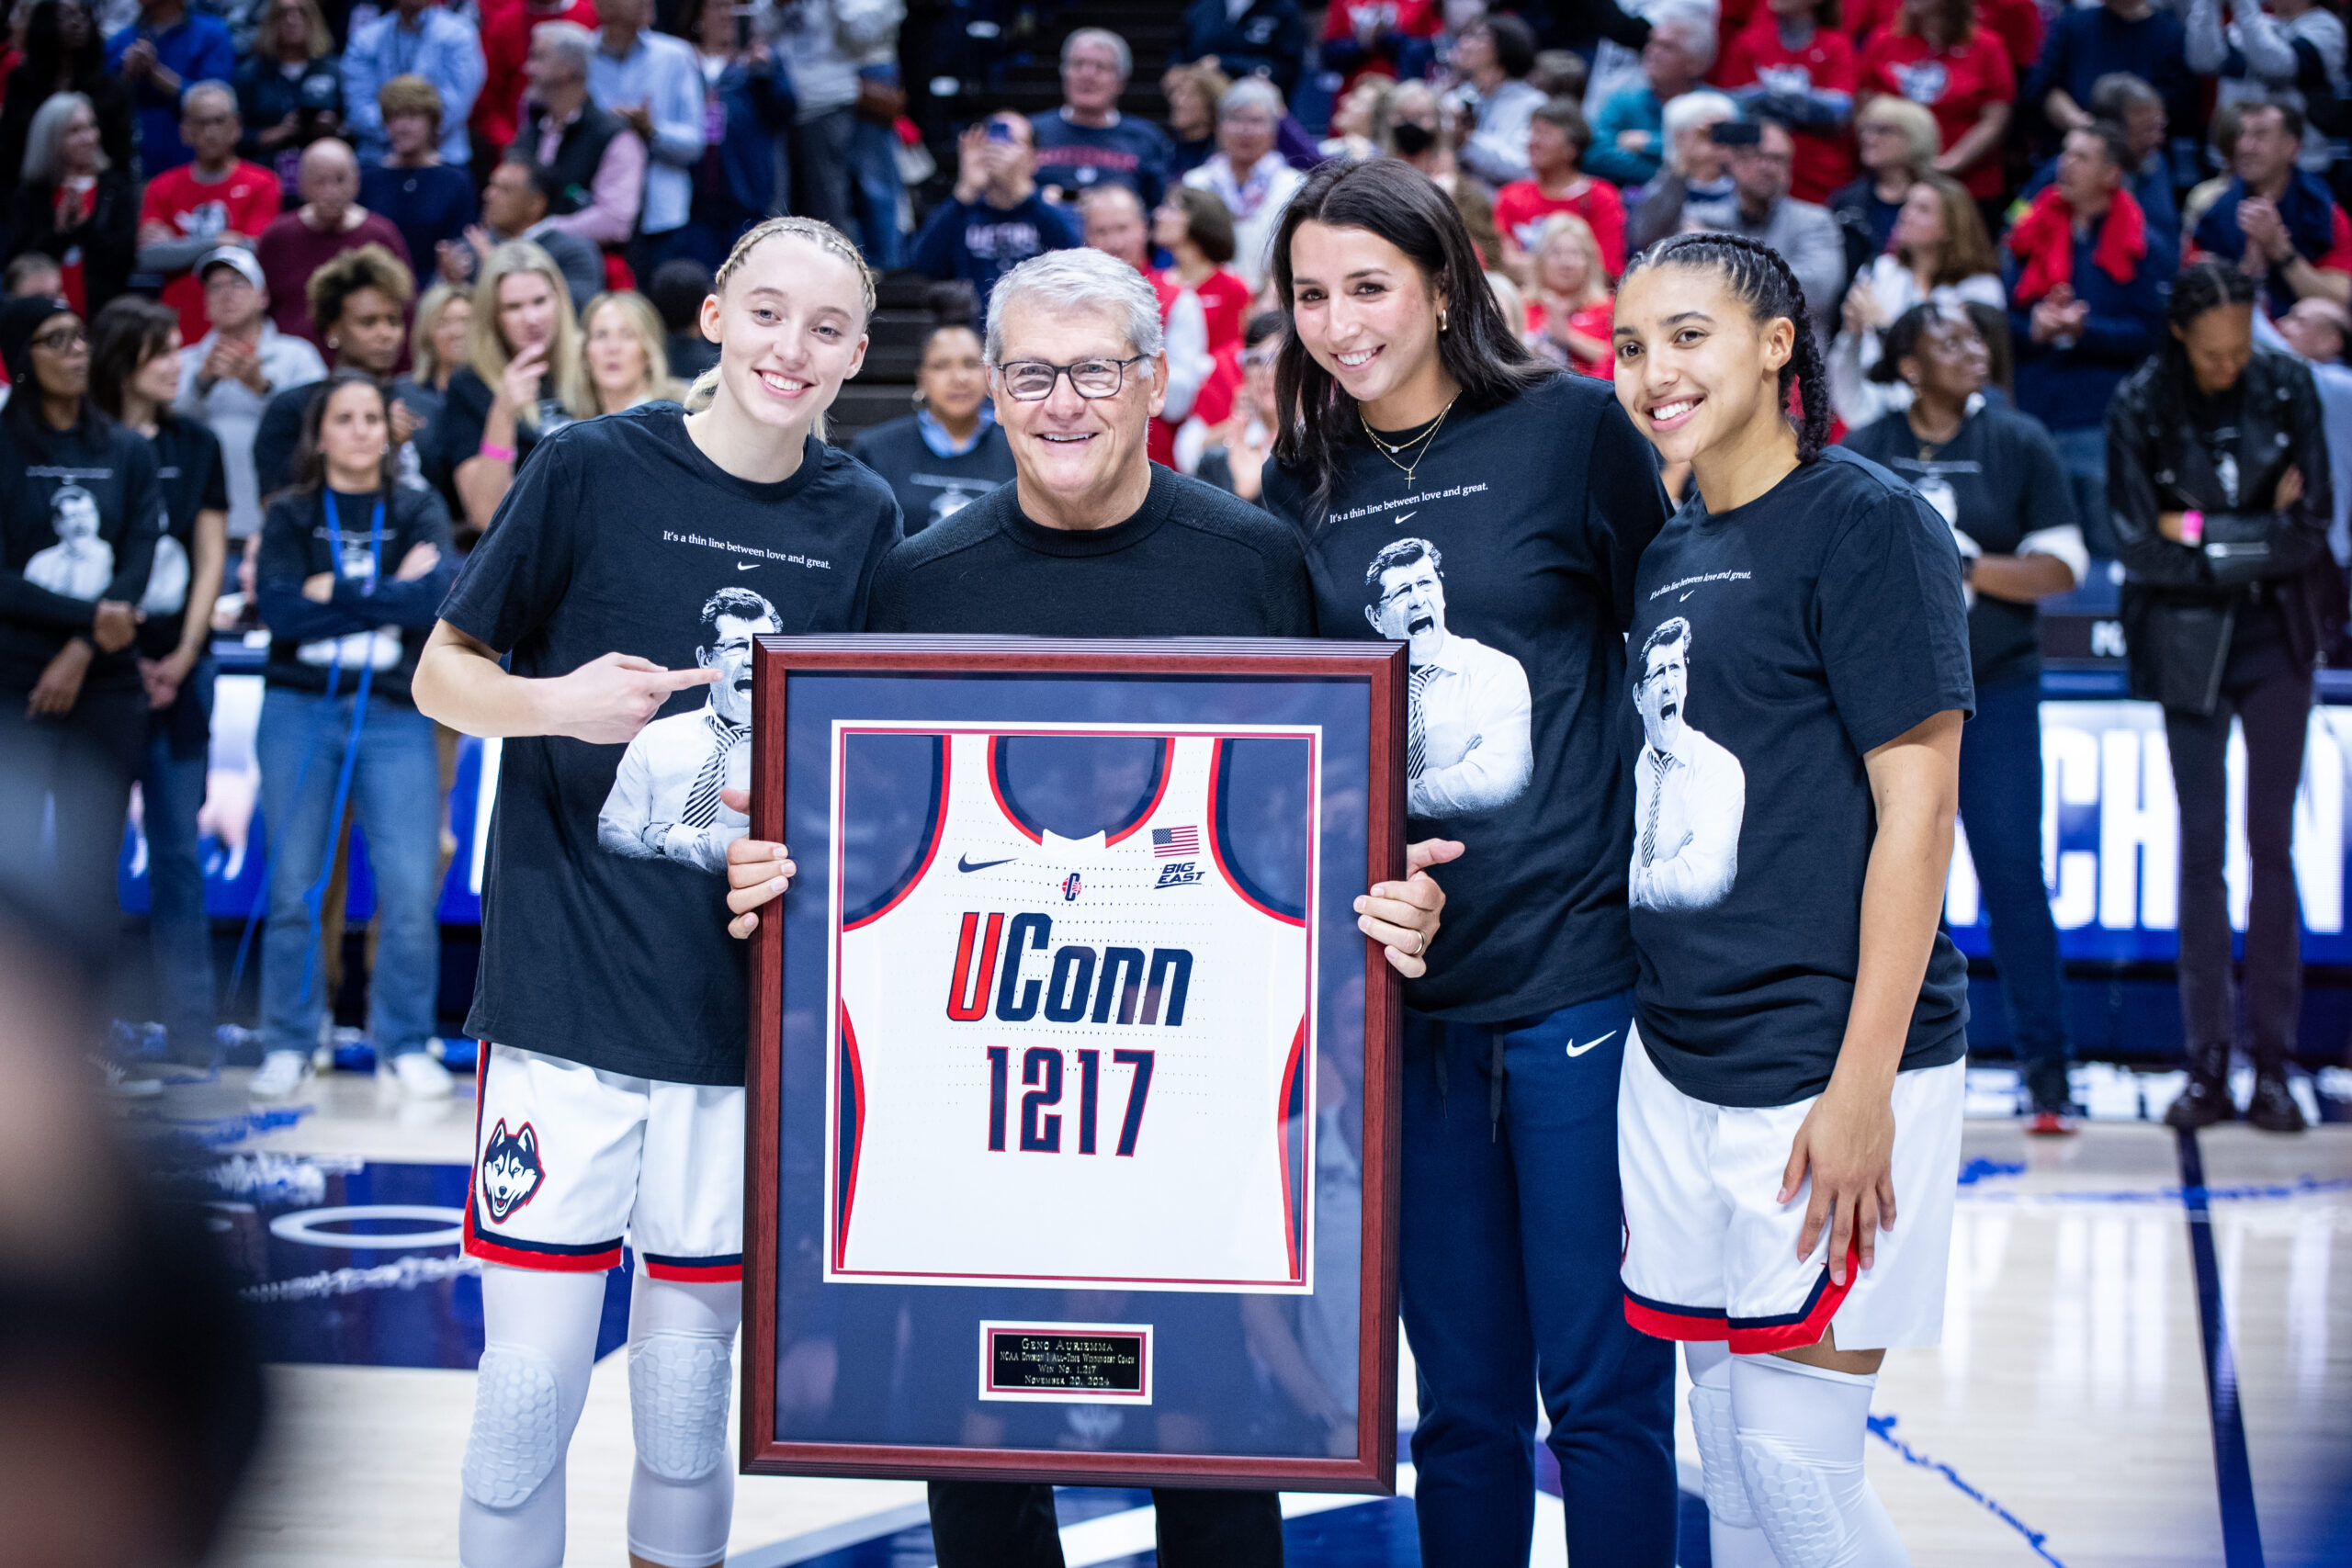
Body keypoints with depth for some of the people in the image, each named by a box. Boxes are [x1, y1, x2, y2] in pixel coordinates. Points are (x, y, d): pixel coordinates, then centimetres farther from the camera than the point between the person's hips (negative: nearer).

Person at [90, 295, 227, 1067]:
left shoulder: (194, 446, 11)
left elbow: (210, 556, 9)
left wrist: (183, 657, -1)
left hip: (180, 668, 4)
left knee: (178, 846, 4)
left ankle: (191, 1030, 6)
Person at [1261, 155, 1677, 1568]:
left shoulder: (1570, 428, -3)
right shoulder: (1302, 486, 8)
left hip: (1578, 961, -4)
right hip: (1398, 983, 4)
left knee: (1601, 1383, -1)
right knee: (1461, 1396, 10)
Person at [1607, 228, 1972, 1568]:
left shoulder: (1867, 524, -9)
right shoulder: (1668, 560, 14)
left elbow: (1917, 813, -13)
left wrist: (1862, 1088, -18)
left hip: (1827, 1063, -7)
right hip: (1680, 1062, 7)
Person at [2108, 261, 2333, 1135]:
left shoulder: (2287, 389, -4)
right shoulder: (2139, 408, -8)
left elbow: (2312, 525, -8)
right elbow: (2139, 546, -11)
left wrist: (2199, 529, -13)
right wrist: (2259, 534, -11)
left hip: (2276, 636, 1)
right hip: (2189, 643, 0)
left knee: (2273, 842, 0)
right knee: (2200, 846, 1)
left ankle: (2273, 1063, 3)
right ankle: (2208, 1067, 5)